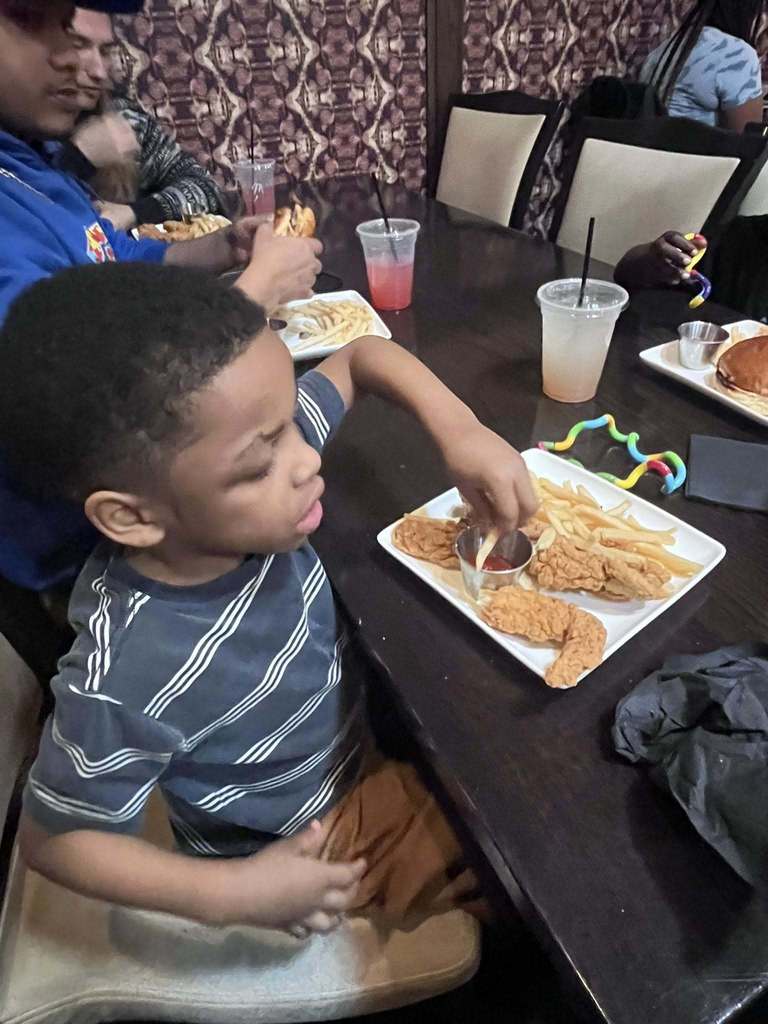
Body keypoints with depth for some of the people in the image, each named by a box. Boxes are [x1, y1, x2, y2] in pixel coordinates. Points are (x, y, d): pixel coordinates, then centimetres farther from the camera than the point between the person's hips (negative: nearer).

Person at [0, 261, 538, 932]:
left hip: (365, 730, 5)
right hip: (307, 844, -4)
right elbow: (54, 837, -18)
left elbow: (360, 358, -11)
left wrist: (459, 430, -26)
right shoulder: (128, 679, -37)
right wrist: (230, 894, -23)